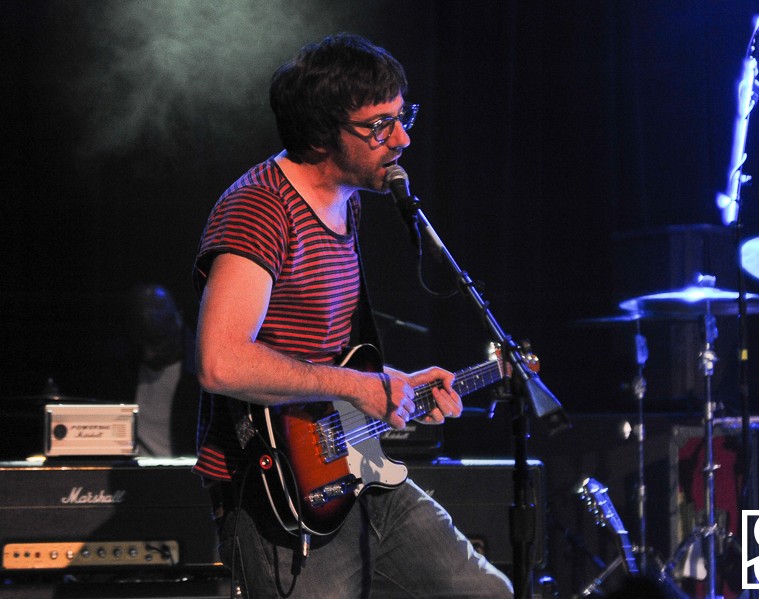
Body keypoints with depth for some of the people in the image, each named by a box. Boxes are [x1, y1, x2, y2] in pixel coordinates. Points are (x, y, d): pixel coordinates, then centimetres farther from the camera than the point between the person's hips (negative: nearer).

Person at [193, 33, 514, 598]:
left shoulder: (348, 205, 14)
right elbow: (222, 364, -30)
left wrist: (404, 388, 12)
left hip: (358, 481, 9)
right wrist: (361, 387, -22)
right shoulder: (260, 208, -18)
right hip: (283, 502, -9)